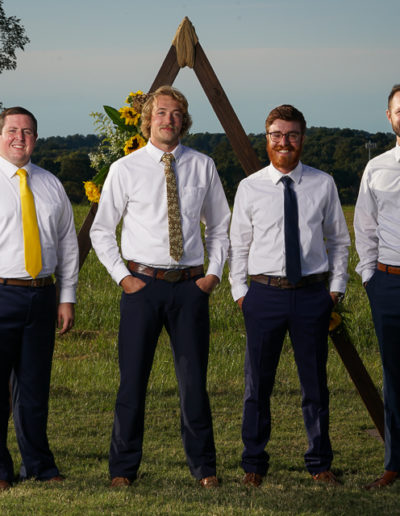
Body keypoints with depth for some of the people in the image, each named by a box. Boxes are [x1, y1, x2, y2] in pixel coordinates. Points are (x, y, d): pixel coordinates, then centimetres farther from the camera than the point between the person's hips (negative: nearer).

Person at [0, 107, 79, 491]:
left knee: (35, 384, 9)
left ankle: (38, 464, 19)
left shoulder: (51, 185, 14)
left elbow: (68, 244, 16)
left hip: (42, 295, 4)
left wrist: (67, 298, 9)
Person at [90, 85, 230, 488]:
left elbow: (219, 227, 16)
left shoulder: (202, 166, 6)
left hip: (191, 285, 1)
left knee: (194, 379, 4)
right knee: (133, 378, 1)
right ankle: (123, 468, 12)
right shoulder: (125, 169, 1)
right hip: (142, 284, -1)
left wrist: (214, 272, 4)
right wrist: (122, 276, -2)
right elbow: (101, 230, 7)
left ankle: (203, 467, 15)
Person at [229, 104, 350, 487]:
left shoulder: (323, 185, 4)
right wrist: (239, 291, 2)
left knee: (315, 383, 8)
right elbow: (238, 244, 9)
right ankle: (254, 464, 17)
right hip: (265, 293, 0)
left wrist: (337, 287, 5)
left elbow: (338, 240, 12)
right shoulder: (250, 188, 2)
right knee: (258, 383, 5)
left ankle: (320, 464, 21)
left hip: (312, 293, 0)